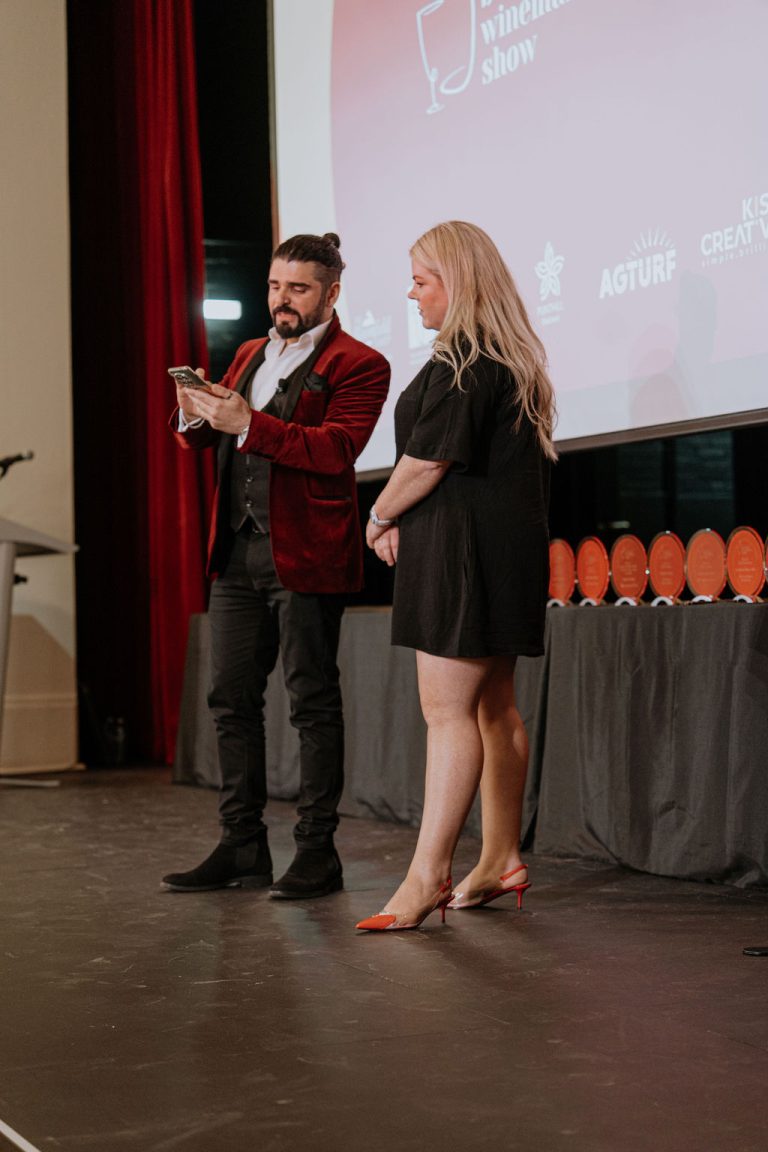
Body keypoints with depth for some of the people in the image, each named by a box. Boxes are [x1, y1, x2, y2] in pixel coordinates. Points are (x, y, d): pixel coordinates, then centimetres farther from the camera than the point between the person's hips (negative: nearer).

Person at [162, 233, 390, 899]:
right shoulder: (249, 356, 20)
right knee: (231, 698, 8)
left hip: (305, 556, -7)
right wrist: (196, 418, -2)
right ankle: (243, 849, 16)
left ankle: (317, 852, 6)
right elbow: (209, 442, 21)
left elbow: (336, 448, -18)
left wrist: (247, 424, -25)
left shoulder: (358, 365, -3)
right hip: (239, 551, 7)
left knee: (313, 702, -1)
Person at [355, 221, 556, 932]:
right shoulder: (512, 357, 17)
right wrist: (402, 516, 8)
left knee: (449, 712, -11)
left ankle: (428, 875, -12)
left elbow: (428, 460, -17)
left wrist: (381, 515, 0)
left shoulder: (463, 361, -15)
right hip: (507, 545, 10)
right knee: (493, 706, 13)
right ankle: (501, 860, 20)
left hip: (464, 547, -10)